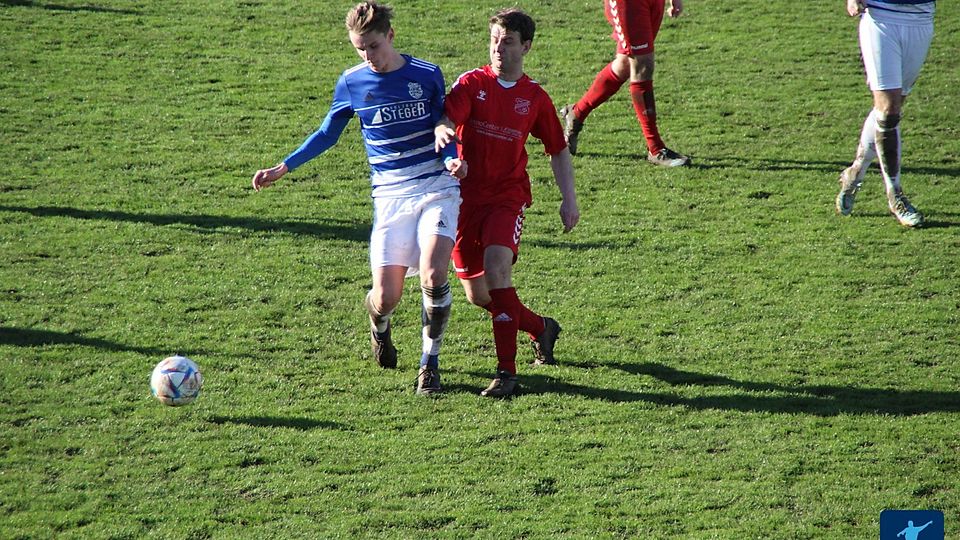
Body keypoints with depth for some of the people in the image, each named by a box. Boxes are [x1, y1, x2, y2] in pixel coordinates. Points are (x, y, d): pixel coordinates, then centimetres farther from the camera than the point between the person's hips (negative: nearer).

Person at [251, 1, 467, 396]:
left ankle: (430, 362, -2)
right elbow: (327, 134, 16)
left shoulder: (427, 75, -1)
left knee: (433, 275, -24)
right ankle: (378, 324, 34)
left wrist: (452, 160, -15)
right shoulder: (351, 83, 3)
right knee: (386, 299, -7)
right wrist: (282, 169, 12)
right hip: (390, 197, 1)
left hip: (437, 189, -1)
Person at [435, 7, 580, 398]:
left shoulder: (535, 98, 4)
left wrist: (569, 200, 5)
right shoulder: (472, 83, 0)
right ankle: (540, 328, 32)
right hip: (466, 195, 2)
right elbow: (447, 119, -18)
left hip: (508, 197, -2)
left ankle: (507, 371, -22)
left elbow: (558, 151, 15)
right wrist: (443, 131, -43)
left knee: (496, 269, -26)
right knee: (477, 295, 4)